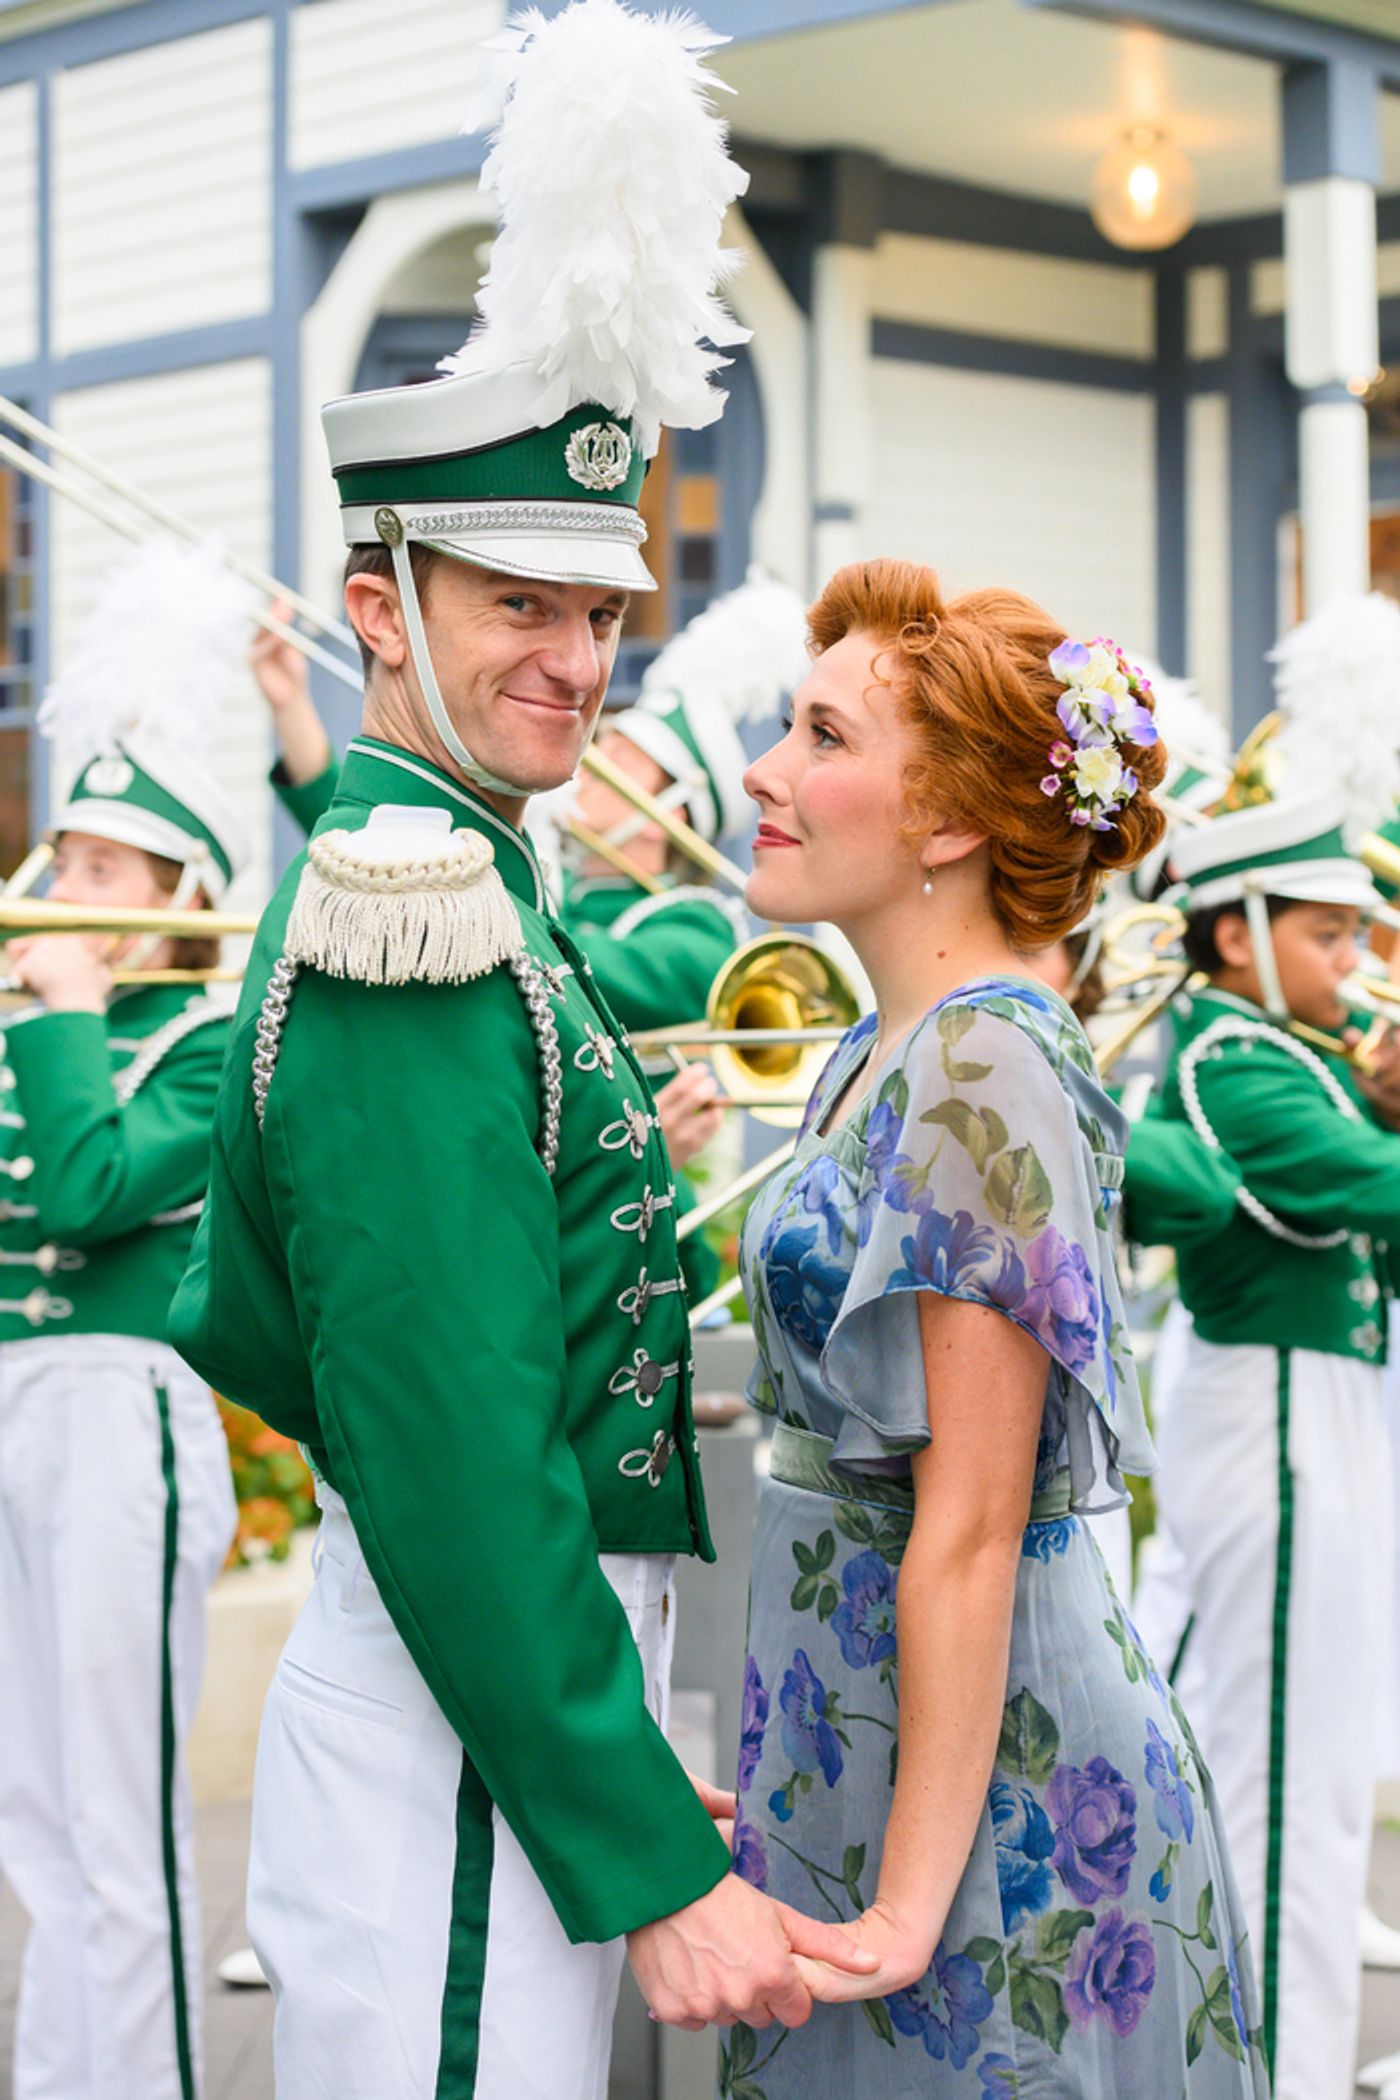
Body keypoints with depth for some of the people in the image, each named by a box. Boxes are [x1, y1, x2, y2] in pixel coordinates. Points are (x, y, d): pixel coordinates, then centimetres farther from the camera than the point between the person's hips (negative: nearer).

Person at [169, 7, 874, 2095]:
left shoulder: (385, 882, 13)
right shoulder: (427, 922, -19)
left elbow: (242, 1322, 20)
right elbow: (460, 1458, -24)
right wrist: (654, 1871, -22)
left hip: (419, 1652, 10)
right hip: (476, 1736, -10)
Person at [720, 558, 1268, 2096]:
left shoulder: (983, 1073, -19)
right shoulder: (881, 1054, 9)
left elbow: (970, 1533, -21)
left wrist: (905, 1909, -20)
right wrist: (789, 1794, 17)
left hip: (986, 1780, -9)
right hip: (858, 1739, 9)